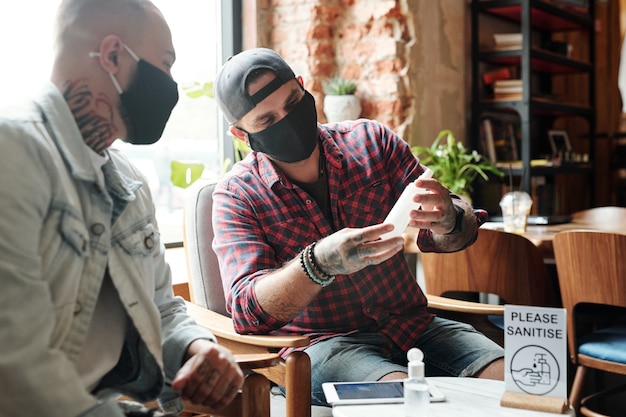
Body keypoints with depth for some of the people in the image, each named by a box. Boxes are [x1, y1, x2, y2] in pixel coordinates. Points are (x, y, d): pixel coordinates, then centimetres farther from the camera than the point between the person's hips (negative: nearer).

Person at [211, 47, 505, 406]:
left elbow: (462, 232, 5)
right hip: (320, 342, -3)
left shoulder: (372, 141, 3)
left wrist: (447, 221, -22)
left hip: (411, 324, 4)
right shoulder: (237, 196, -5)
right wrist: (320, 263, -37)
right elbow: (248, 311, -17)